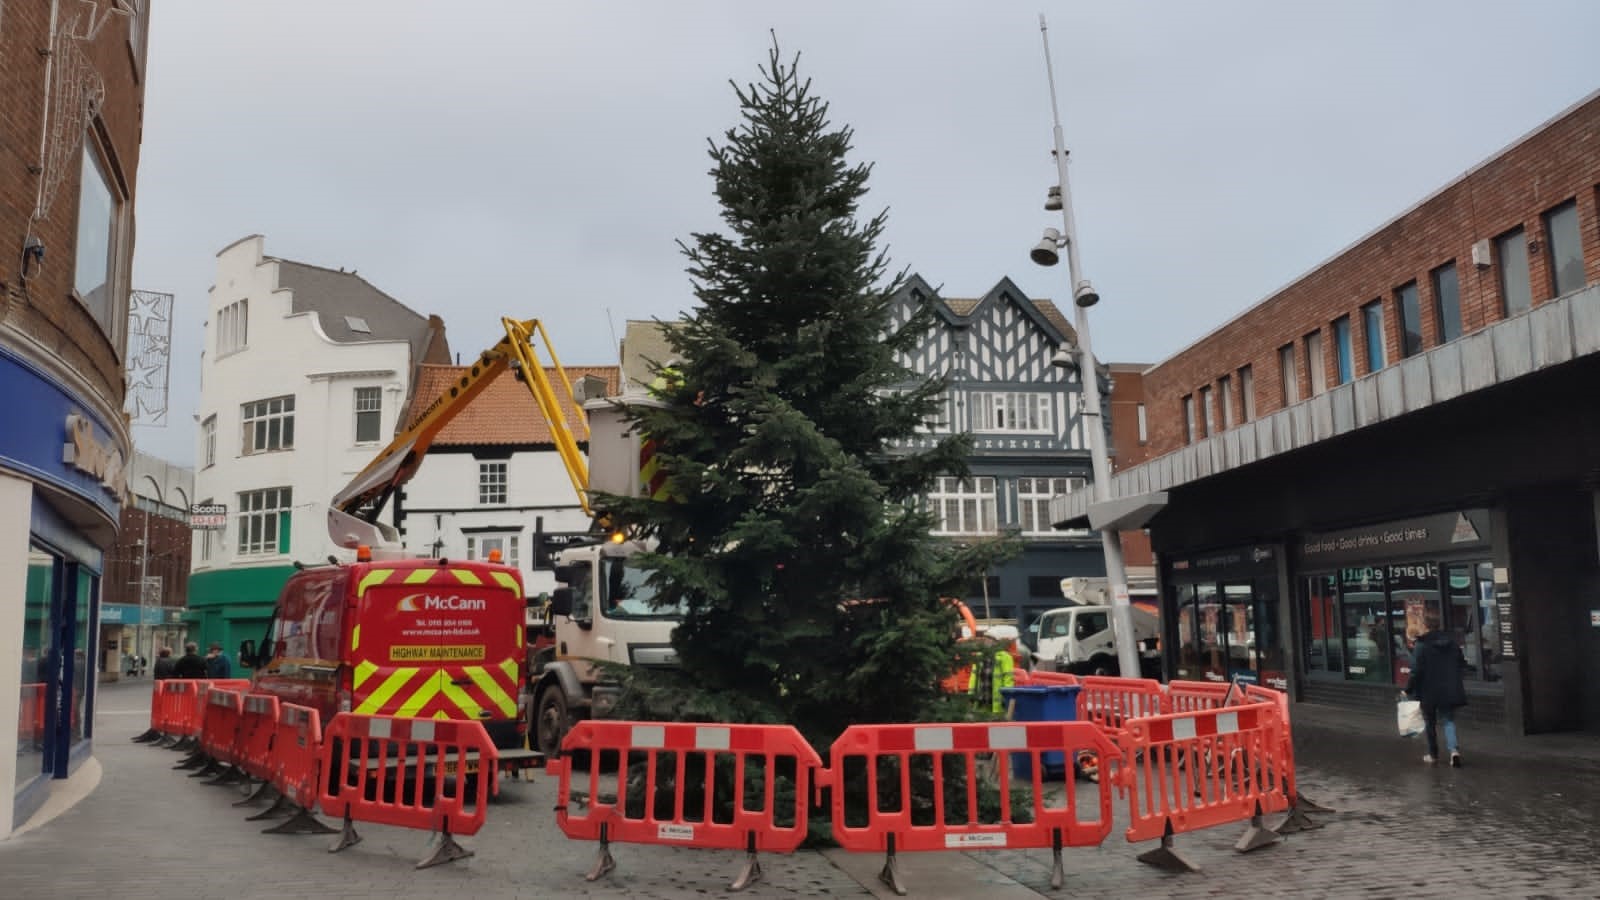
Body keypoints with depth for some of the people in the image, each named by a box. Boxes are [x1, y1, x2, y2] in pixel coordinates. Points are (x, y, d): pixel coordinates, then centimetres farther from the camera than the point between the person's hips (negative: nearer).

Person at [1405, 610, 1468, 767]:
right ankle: (1454, 749, -12)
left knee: (1429, 722, 12)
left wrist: (1409, 690, -7)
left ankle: (1433, 754, 21)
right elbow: (1461, 664, 8)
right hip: (1450, 690, 3)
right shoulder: (1451, 641, 0)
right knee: (1449, 720, 10)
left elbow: (1416, 670, -16)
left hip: (1429, 691, -3)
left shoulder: (1422, 644, -15)